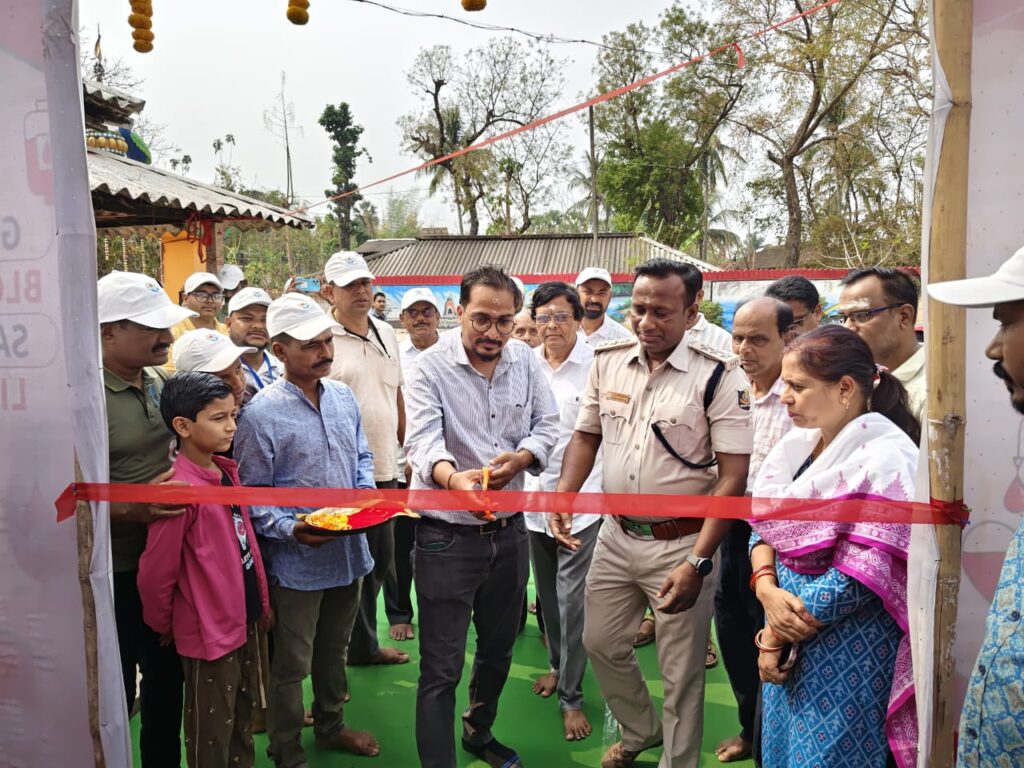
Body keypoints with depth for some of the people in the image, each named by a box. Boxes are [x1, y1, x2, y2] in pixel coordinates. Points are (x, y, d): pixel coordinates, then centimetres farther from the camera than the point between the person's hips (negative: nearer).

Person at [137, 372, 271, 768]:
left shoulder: (227, 472, 2)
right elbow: (155, 573, -19)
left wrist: (261, 603, 12)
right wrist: (162, 628, -4)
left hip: (245, 621, 8)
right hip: (210, 632, -8)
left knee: (244, 721, 24)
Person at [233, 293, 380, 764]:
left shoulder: (342, 395, 2)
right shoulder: (262, 413, -18)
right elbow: (250, 494, -14)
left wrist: (365, 493, -3)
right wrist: (289, 529, -26)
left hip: (349, 550, 6)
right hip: (296, 561, -6)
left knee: (334, 652, 25)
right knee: (291, 665, 11)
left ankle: (331, 727, 46)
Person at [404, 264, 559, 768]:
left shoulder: (526, 360, 1)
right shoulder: (432, 367, -14)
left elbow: (546, 426, 3)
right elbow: (423, 440, -26)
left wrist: (519, 458, -19)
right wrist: (453, 477, -47)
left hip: (508, 531, 5)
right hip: (447, 535, -5)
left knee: (498, 650, 23)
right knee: (442, 668, 0)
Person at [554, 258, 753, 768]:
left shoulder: (718, 377, -16)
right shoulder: (608, 362, -1)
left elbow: (734, 477, -17)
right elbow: (586, 436, 10)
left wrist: (698, 562, -22)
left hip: (681, 544, -5)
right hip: (616, 536, 5)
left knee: (681, 672, 10)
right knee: (601, 643, 20)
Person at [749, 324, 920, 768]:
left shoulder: (883, 461, -20)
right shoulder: (797, 445, 3)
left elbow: (856, 581, -23)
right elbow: (762, 528, 7)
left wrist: (774, 636, -13)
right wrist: (767, 591, -14)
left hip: (848, 656, -7)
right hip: (790, 643, 7)